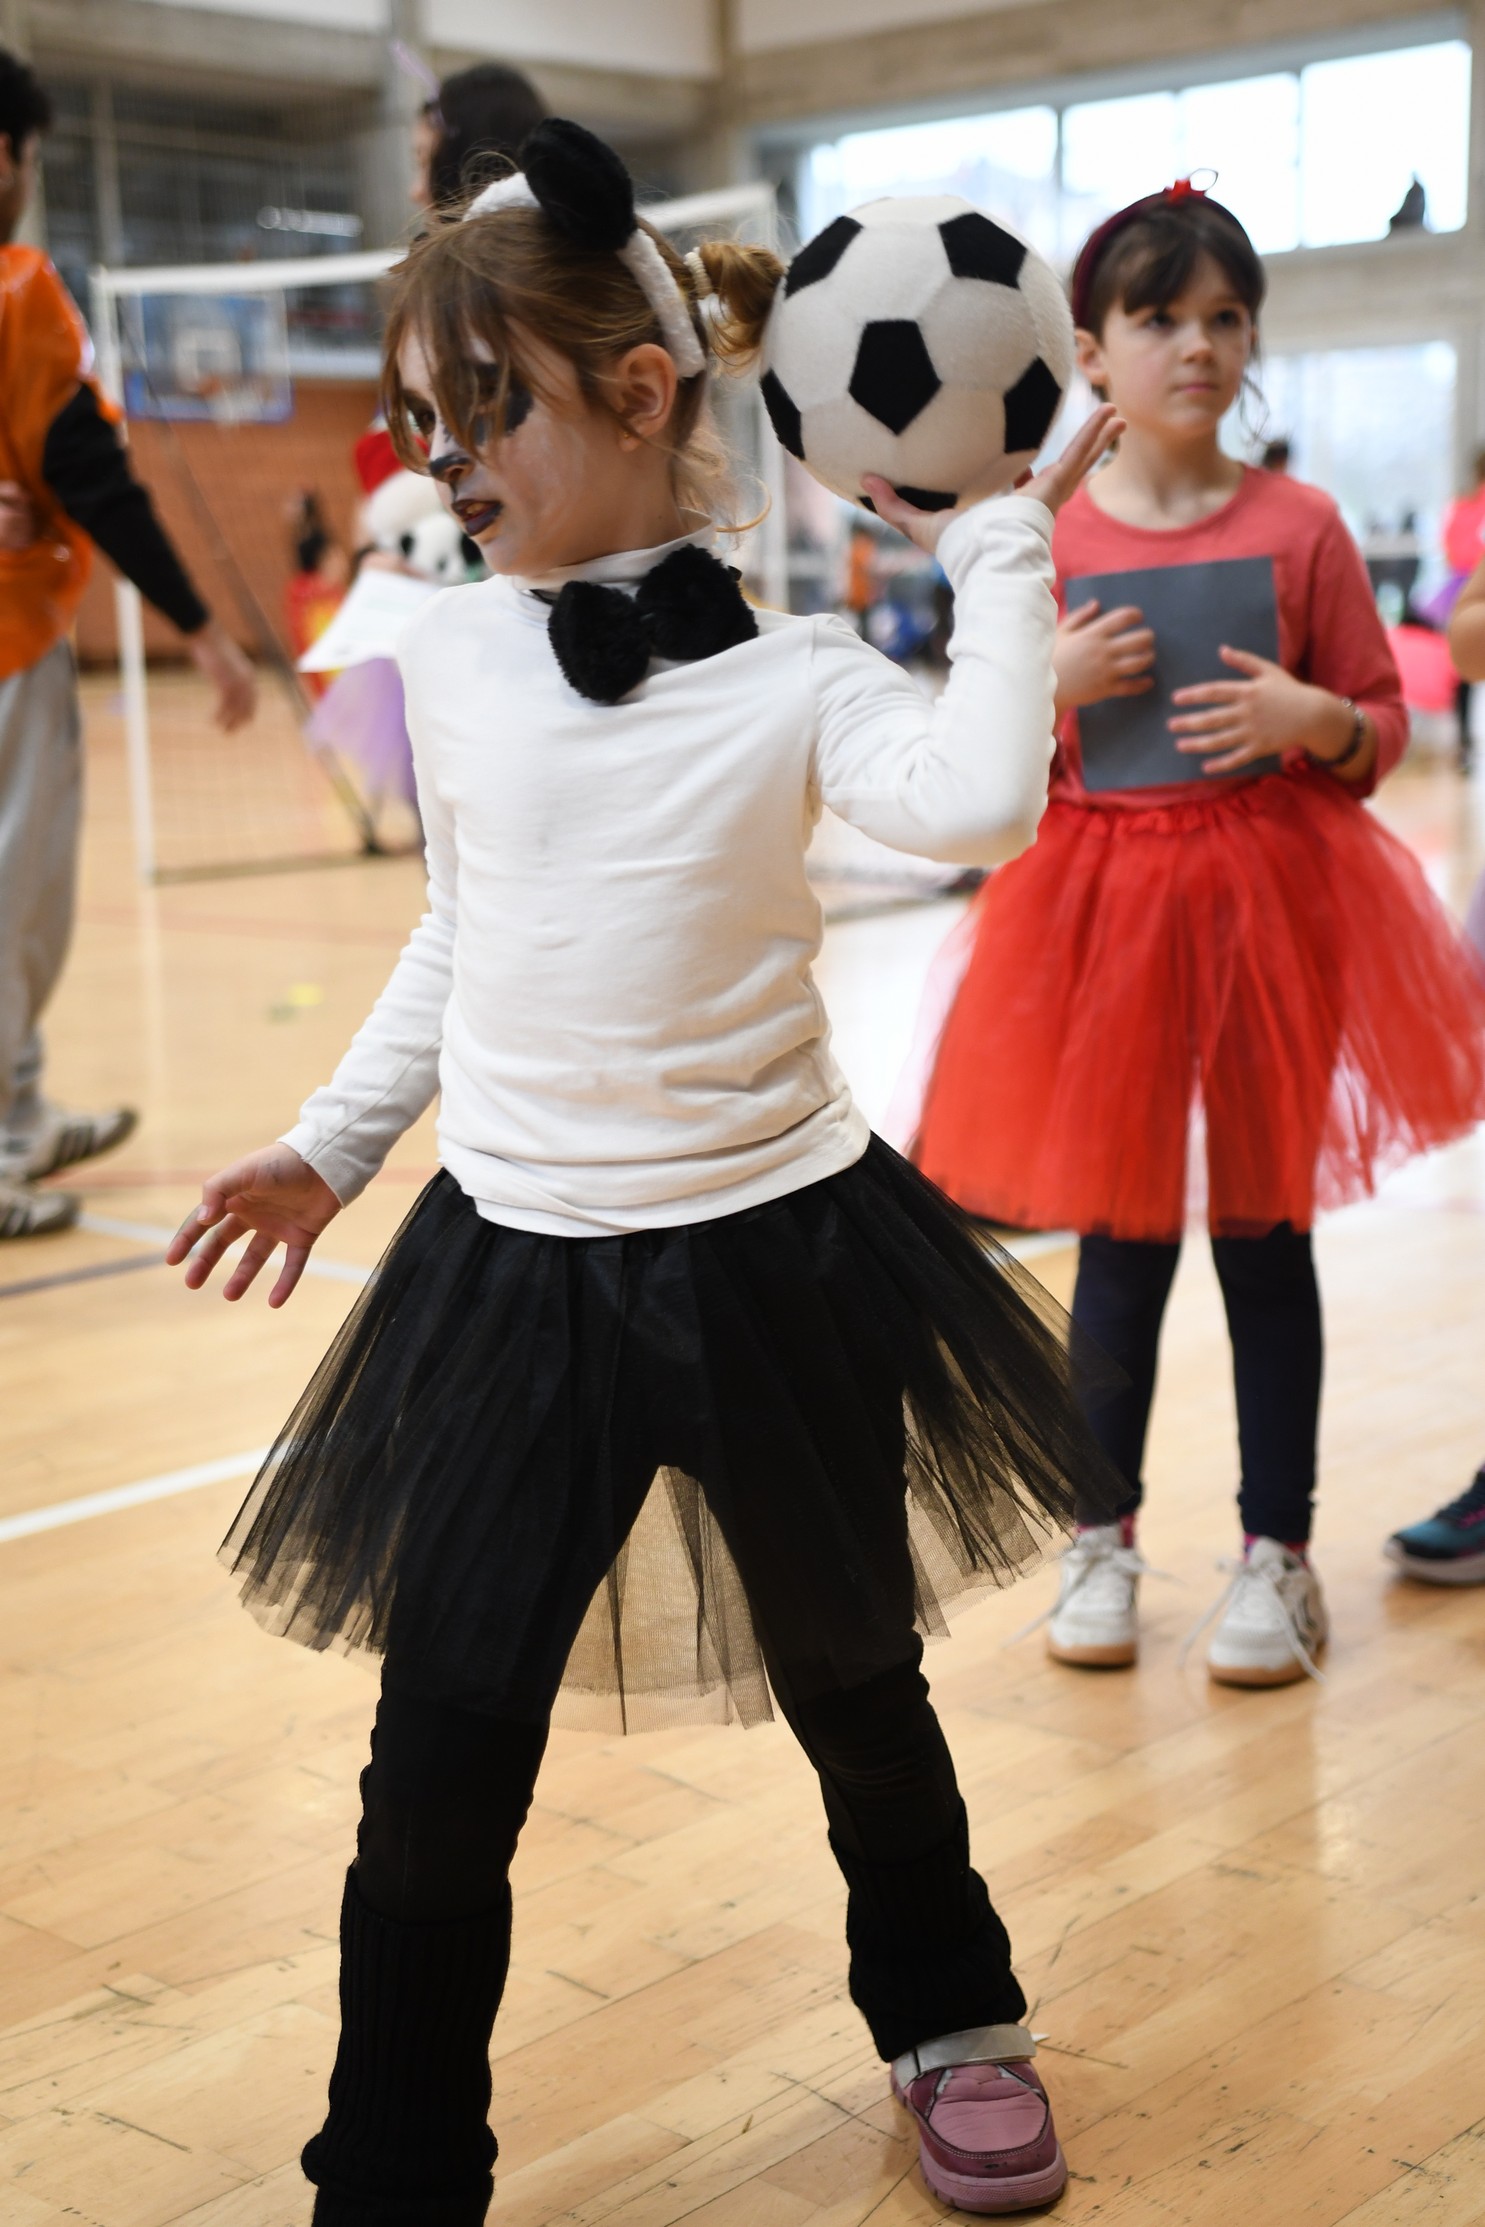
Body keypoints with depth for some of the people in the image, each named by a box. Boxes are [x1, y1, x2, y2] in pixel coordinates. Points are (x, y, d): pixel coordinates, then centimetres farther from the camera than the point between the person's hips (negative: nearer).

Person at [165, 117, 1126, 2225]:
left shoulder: (785, 671, -9)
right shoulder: (446, 652, 1)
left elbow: (978, 800, -29)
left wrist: (1002, 551, -21)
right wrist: (333, 1142, 15)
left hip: (780, 1257, -2)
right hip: (517, 1274, 2)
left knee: (855, 1687, 18)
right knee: (441, 1767, 0)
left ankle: (954, 2021, 45)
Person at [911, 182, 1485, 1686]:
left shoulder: (1297, 527, 0)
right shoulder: (1044, 544, 1)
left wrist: (1313, 718, -17)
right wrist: (1054, 687, -14)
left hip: (1272, 900, 0)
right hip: (1099, 906, 1)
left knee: (1262, 1233, 6)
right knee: (1118, 1236, 8)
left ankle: (1276, 1553, 19)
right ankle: (1102, 1536, 24)